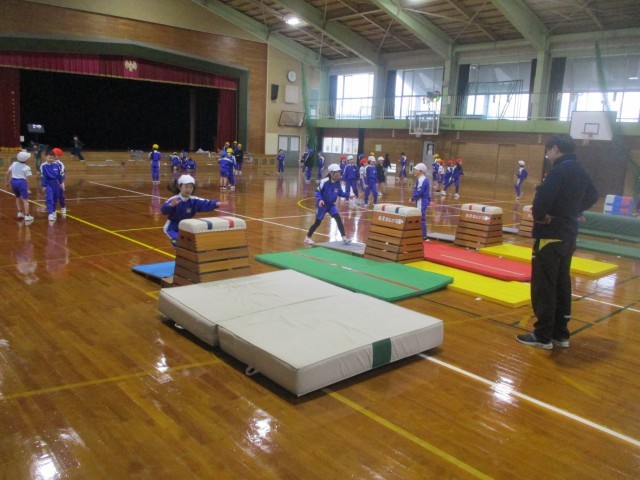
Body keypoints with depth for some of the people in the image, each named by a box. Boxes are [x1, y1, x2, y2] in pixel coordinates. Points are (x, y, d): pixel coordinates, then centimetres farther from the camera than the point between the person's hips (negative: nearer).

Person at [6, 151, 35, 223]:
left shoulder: (14, 164, 10)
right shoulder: (27, 168, -7)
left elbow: (8, 173, 13)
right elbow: (27, 179, -9)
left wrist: (8, 182, 24)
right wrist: (27, 188, -1)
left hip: (13, 181, 6)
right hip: (21, 182, -6)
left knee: (18, 197, 26)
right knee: (25, 200, -5)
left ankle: (20, 213, 25)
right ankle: (27, 216, -12)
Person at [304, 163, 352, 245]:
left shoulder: (338, 182, -4)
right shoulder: (324, 182, -23)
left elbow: (340, 193, 8)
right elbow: (317, 192, -17)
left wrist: (347, 195, -6)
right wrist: (319, 199, -33)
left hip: (331, 204, 5)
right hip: (322, 205, -5)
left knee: (338, 219, -11)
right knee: (318, 222, 4)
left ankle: (344, 238, -9)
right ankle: (307, 237, 23)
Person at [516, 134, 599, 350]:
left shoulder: (559, 171, -18)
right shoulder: (580, 171, 11)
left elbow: (542, 199, -28)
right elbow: (592, 195, 25)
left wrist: (538, 215, -8)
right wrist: (574, 212, 14)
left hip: (550, 235, -9)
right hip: (568, 234, 9)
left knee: (543, 286, -1)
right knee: (562, 285, 15)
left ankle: (543, 336, 6)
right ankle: (560, 333, 24)